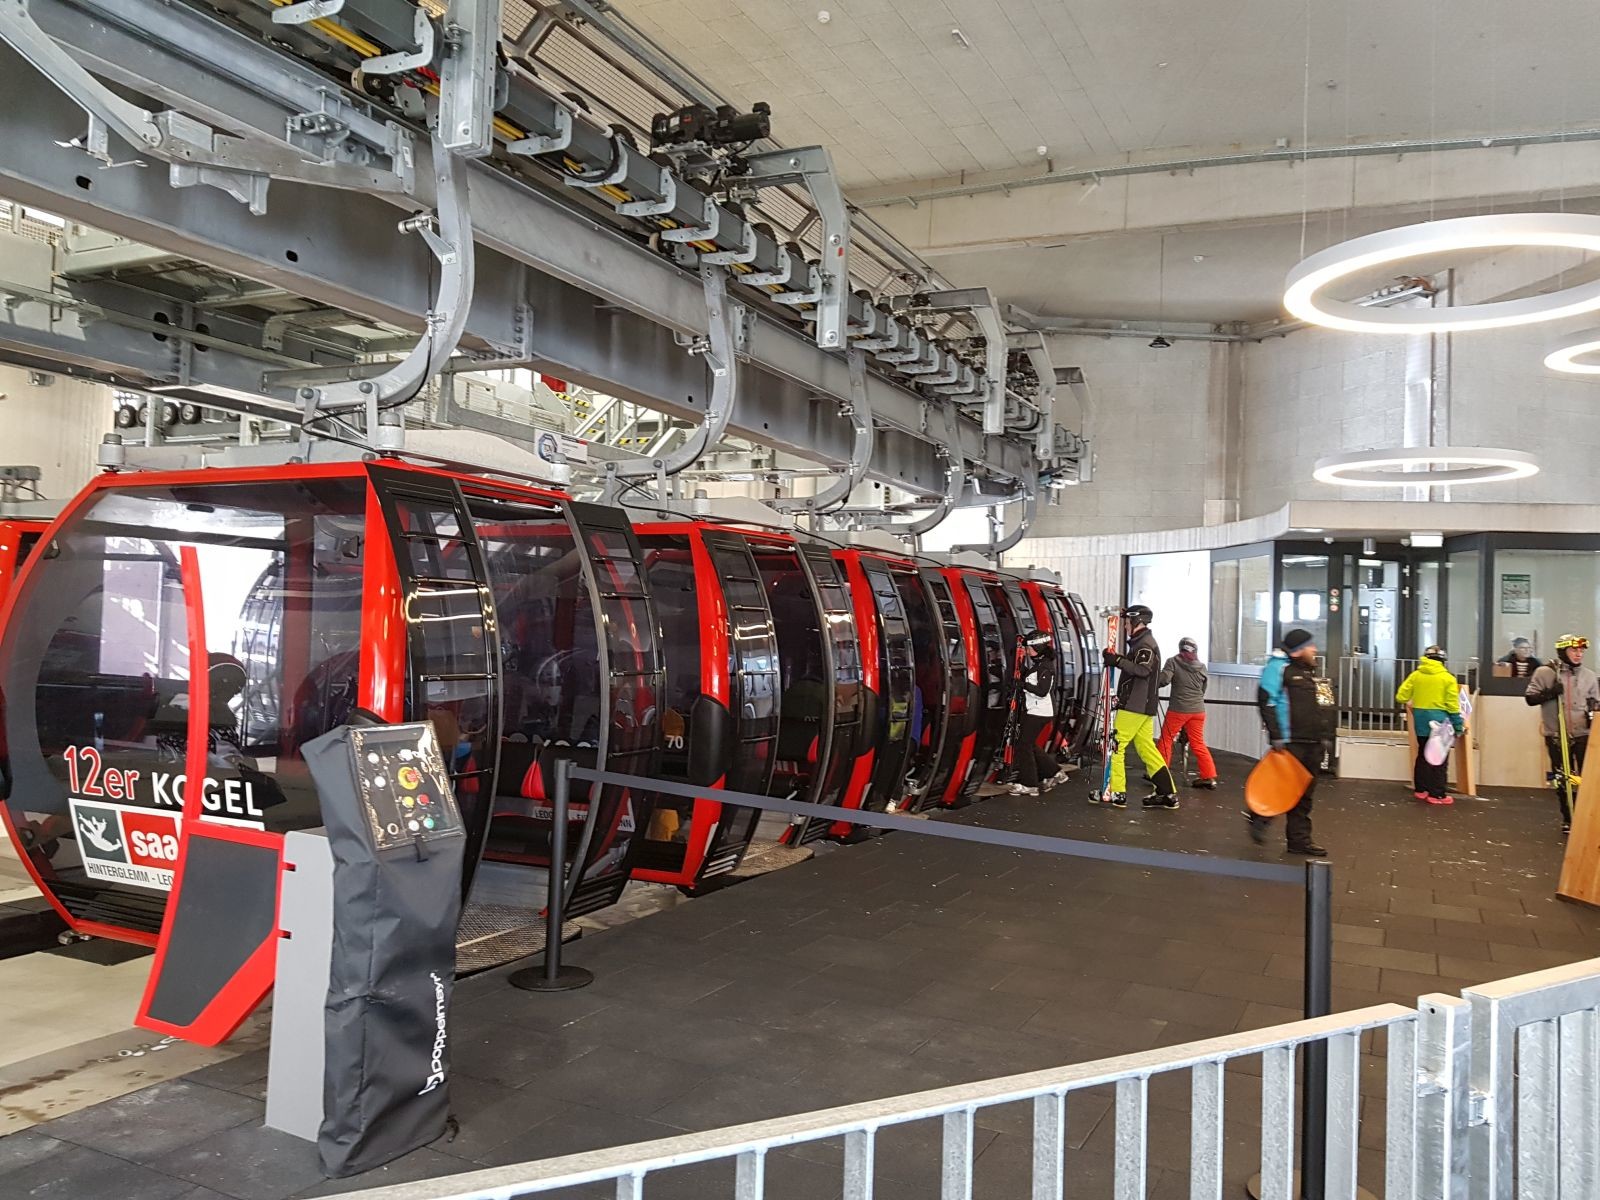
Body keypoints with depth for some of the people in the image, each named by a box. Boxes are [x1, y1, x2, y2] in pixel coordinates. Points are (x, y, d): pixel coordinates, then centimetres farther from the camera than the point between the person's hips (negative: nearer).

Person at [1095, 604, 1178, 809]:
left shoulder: (1145, 644, -13)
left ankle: (1116, 793, -3)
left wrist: (1118, 660, -28)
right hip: (1143, 705, 10)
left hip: (1135, 705, -10)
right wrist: (1117, 659, 5)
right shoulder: (1142, 643, 19)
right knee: (1146, 747, 10)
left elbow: (1142, 670, -27)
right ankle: (1167, 793, 10)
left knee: (1115, 745, -5)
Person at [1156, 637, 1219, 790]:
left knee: (1166, 740, 8)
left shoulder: (1173, 662, -5)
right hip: (1198, 710, 4)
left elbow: (1164, 680, -16)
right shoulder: (1201, 667, 7)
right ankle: (1209, 776, 10)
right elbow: (1203, 690, 15)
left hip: (1178, 710, -4)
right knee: (1198, 744, 11)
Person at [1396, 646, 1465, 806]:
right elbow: (1452, 704, -8)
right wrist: (1458, 724, -2)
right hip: (1439, 719, -3)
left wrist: (1411, 700, 22)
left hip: (1421, 719, 4)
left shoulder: (1415, 675, 1)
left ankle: (1421, 789, 20)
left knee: (1423, 754, 16)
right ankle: (1437, 794, 2)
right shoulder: (1447, 677, -6)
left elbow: (1401, 696, -1)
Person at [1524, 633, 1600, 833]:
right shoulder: (1545, 672, -3)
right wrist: (1550, 693, -19)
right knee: (1562, 780, 8)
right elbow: (1530, 698, -3)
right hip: (1556, 735, -1)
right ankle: (1568, 819, 21)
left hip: (1583, 734, 1)